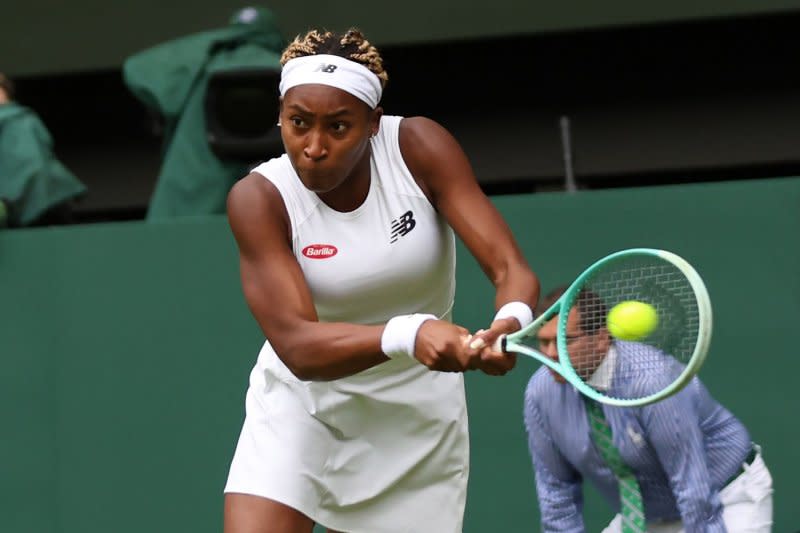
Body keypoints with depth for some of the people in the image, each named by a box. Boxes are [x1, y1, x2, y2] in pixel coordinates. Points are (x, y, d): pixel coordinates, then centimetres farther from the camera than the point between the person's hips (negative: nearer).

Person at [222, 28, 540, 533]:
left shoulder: (419, 148, -18)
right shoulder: (259, 198, -20)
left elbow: (511, 268, -23)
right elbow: (297, 346, -30)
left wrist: (510, 321, -47)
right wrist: (407, 335, -48)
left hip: (418, 416, 1)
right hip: (301, 403, -1)